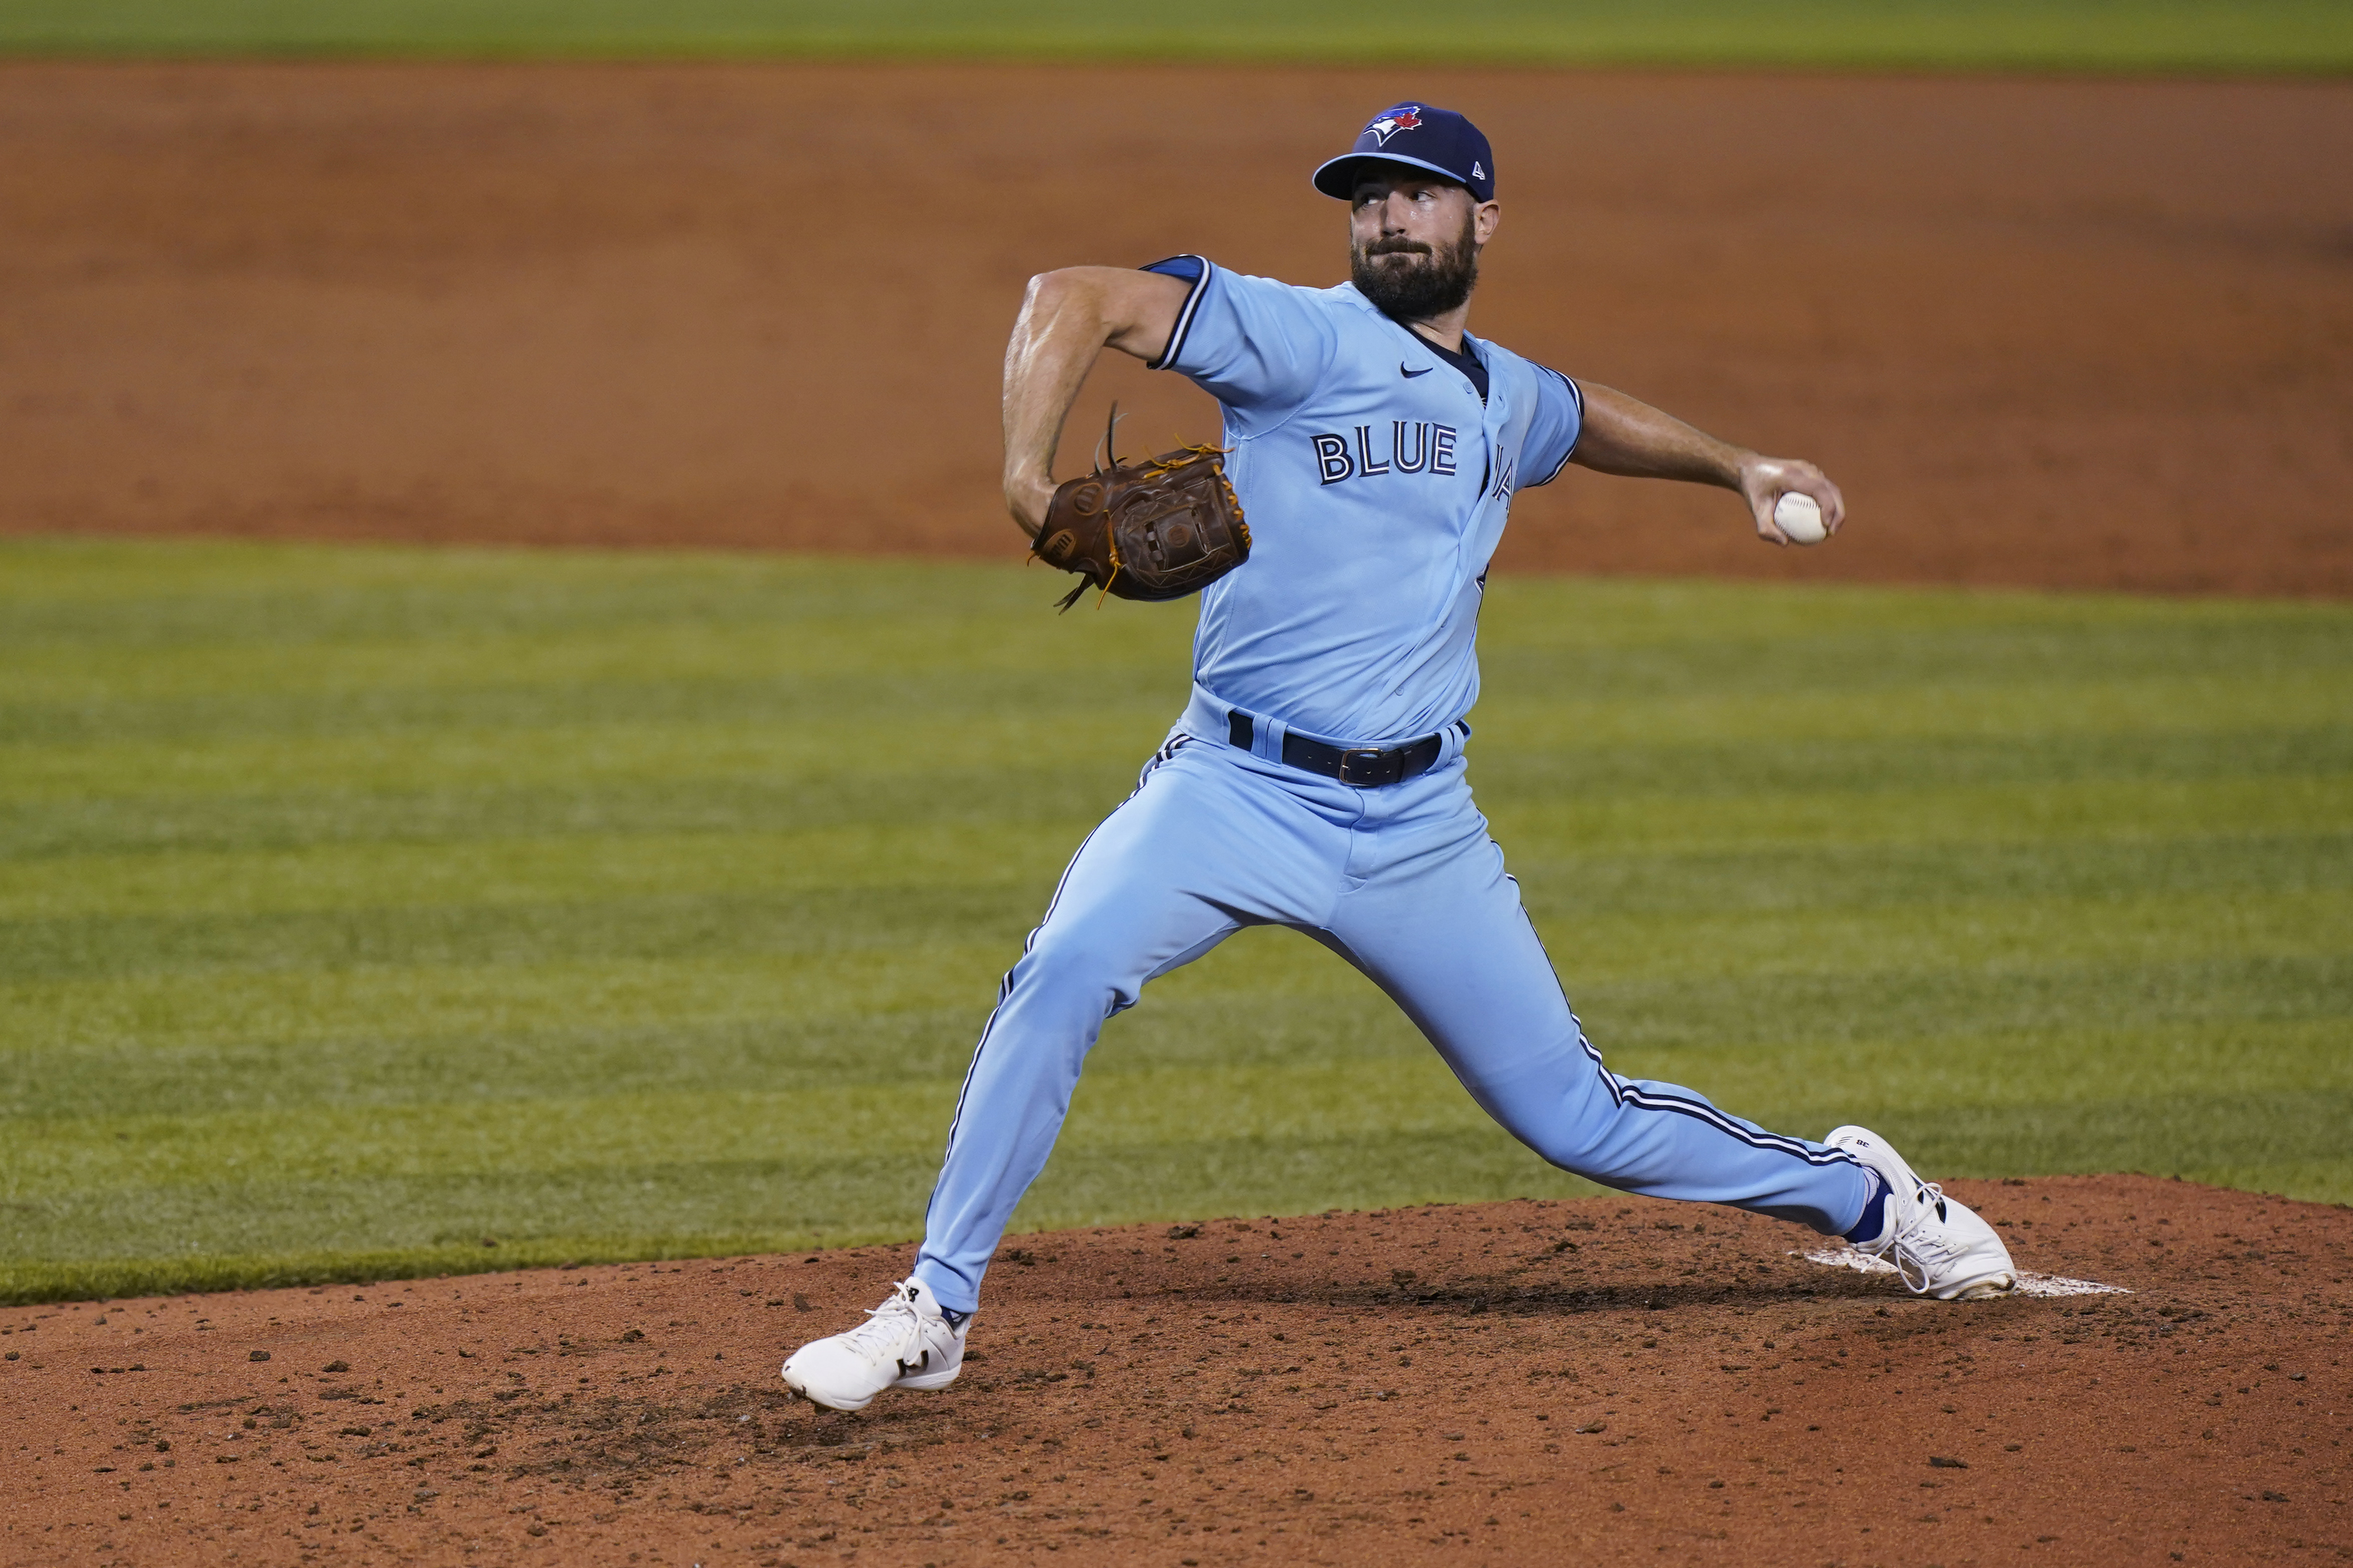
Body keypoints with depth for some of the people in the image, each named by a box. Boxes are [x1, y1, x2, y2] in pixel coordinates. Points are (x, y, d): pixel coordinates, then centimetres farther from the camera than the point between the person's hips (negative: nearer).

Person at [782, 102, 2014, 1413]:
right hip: (1239, 795, -4)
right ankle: (936, 1315, -18)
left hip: (1419, 829, 4)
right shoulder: (1305, 339, -6)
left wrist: (1735, 468, 34)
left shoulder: (1505, 398, 15)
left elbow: (1582, 417, 41)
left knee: (1574, 1115, 8)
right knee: (1062, 978, -29)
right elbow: (1077, 301, -17)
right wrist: (1030, 476, -30)